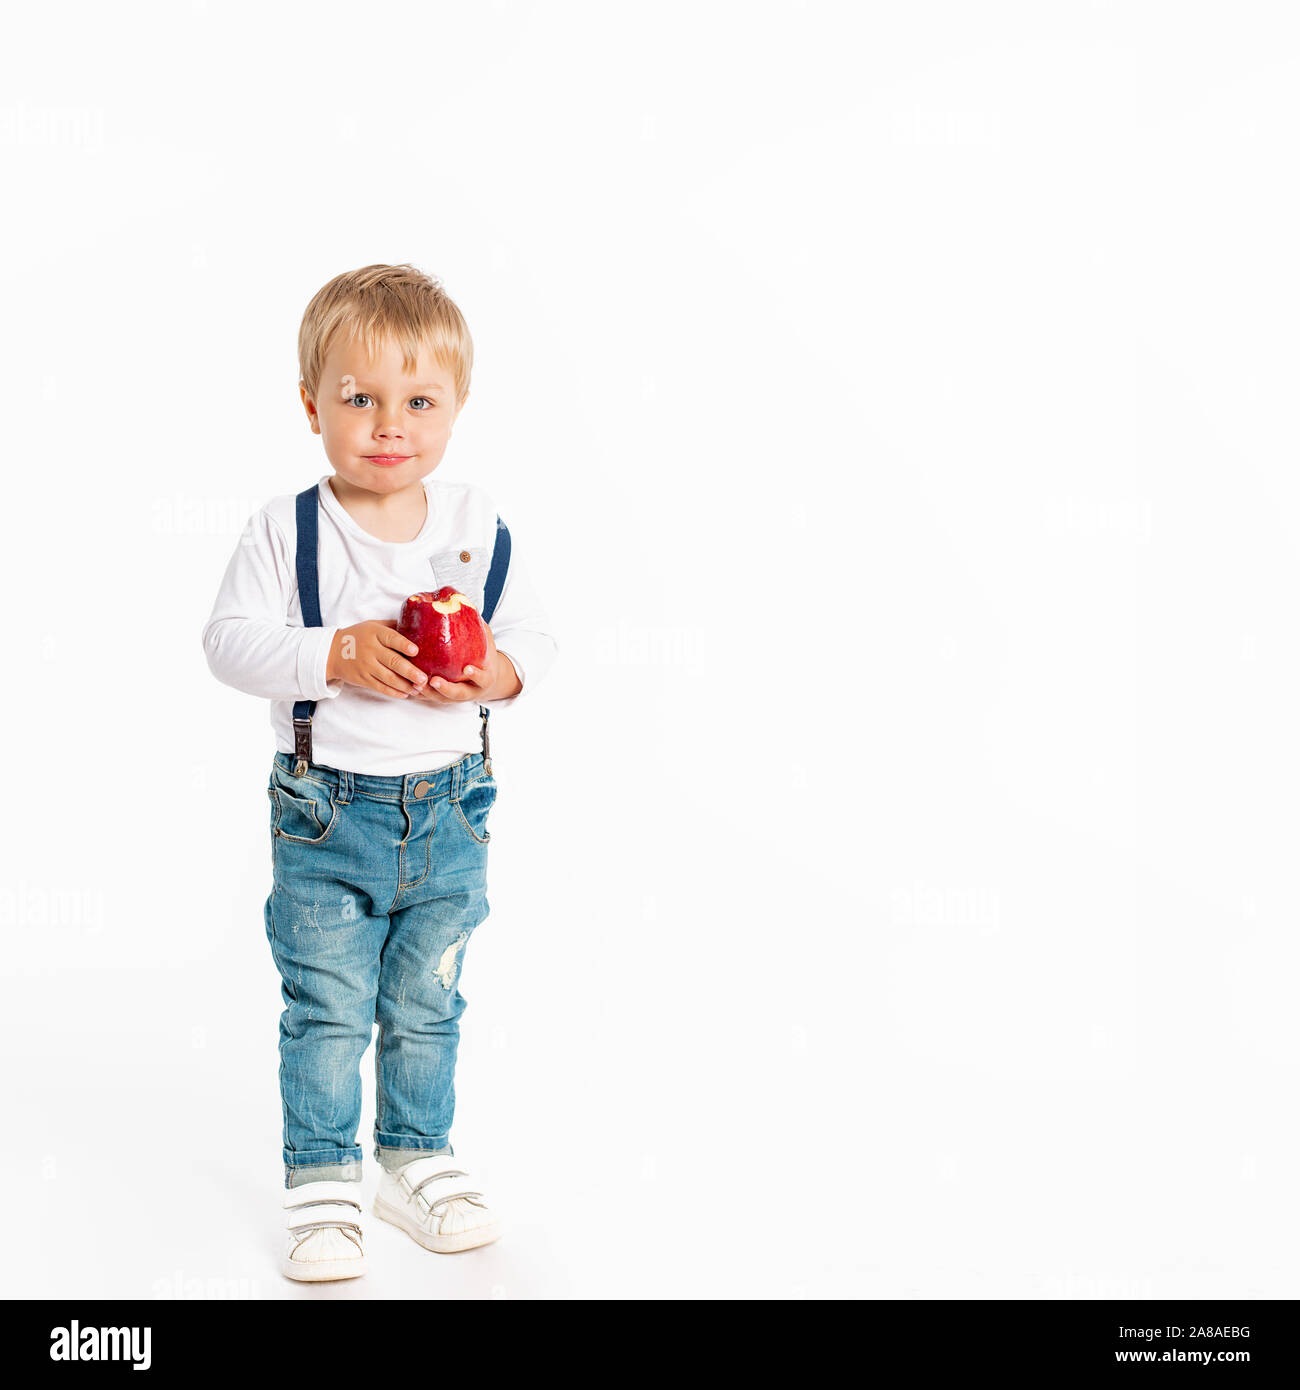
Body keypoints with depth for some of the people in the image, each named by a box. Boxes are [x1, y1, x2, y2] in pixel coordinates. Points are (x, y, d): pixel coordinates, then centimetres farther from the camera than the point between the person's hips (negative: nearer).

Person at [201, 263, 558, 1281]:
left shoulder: (480, 528, -2)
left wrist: (496, 671, -18)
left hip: (450, 815, 3)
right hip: (327, 815, -2)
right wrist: (334, 655, -27)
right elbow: (231, 641, -13)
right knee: (326, 1012, 4)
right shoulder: (287, 530, -9)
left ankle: (418, 1160, 34)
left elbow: (535, 636, 3)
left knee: (426, 1007, 16)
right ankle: (322, 1182, 19)